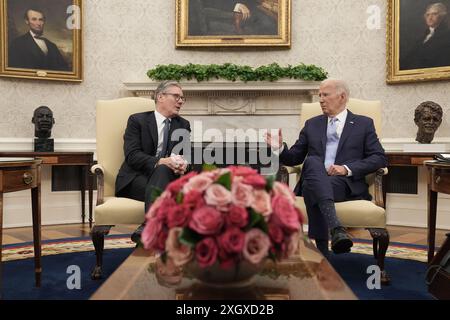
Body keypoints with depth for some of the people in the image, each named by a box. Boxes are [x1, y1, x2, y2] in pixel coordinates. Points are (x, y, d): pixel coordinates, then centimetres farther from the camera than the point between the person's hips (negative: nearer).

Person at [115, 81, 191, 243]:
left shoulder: (183, 125, 17)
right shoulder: (137, 120, 5)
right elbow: (132, 155, -9)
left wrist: (183, 164, -20)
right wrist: (160, 161, -26)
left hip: (166, 175, 3)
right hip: (136, 178, -2)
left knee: (163, 170, -34)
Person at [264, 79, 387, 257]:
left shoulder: (364, 124, 16)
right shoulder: (312, 124, 24)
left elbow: (380, 158, 4)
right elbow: (294, 158, 21)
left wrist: (347, 168, -11)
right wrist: (280, 148, -2)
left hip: (346, 184, -2)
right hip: (313, 180, 2)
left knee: (312, 188, -36)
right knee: (312, 161, -35)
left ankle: (322, 254, -38)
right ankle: (336, 227, -52)